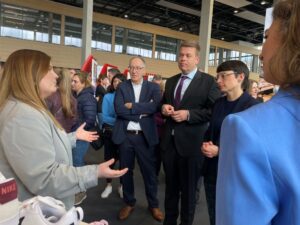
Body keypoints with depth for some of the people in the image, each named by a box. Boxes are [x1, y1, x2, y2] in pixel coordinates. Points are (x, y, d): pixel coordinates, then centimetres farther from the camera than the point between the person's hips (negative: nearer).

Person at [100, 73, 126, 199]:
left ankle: (122, 186, 29)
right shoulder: (108, 97, -4)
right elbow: (104, 117, -10)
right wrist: (117, 121, -23)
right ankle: (108, 185, 30)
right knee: (109, 159, 11)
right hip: (110, 132, 1)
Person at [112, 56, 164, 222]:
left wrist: (132, 106, -15)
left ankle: (153, 205, 31)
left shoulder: (153, 87, 2)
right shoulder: (122, 87, 3)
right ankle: (129, 203, 35)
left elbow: (155, 107, -16)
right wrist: (141, 113, -14)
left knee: (149, 171, 10)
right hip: (125, 135, 1)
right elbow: (119, 109, -12)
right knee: (126, 171, 14)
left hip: (145, 136, -1)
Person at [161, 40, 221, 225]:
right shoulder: (171, 81, 12)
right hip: (169, 141, 6)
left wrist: (188, 114, -21)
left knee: (189, 188, 12)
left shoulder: (208, 81, -7)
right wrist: (164, 107, -2)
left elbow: (214, 111, -13)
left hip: (191, 143, -5)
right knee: (170, 185, 20)